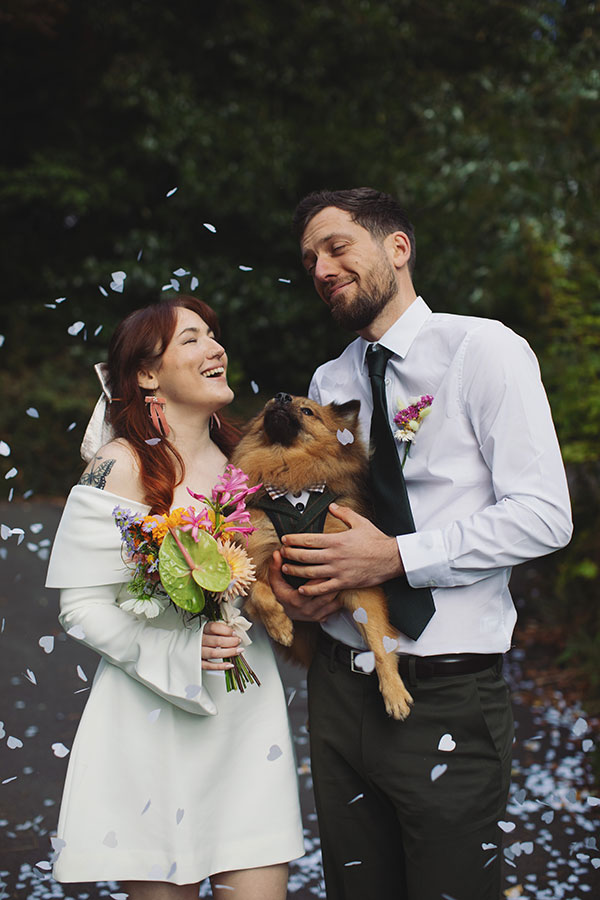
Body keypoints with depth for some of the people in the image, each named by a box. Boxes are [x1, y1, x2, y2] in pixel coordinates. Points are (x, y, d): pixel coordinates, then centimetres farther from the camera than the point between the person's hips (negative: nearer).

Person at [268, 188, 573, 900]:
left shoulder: (483, 350, -7)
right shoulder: (327, 384, 12)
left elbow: (543, 515, -15)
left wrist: (395, 557, -19)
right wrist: (287, 576, -4)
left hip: (448, 698, -5)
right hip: (340, 686, 6)